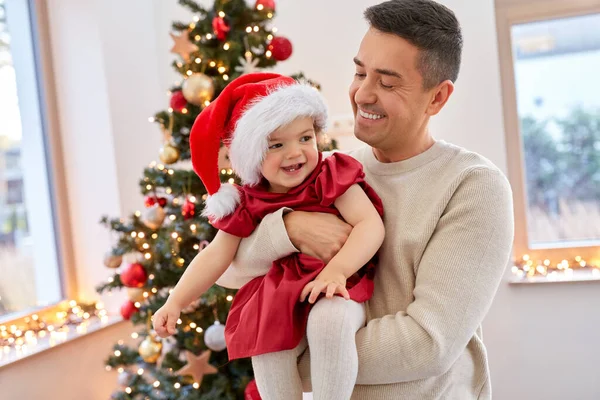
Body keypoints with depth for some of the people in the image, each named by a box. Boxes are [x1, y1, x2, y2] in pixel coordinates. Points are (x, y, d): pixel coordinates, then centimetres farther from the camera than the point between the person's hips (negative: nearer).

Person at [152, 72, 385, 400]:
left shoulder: (332, 177, -6)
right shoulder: (248, 204, 2)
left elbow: (371, 225, -16)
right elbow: (215, 256, 4)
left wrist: (337, 270, -31)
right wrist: (175, 302, -2)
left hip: (336, 287, -3)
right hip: (280, 296, 3)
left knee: (332, 321, -35)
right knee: (266, 350, -22)